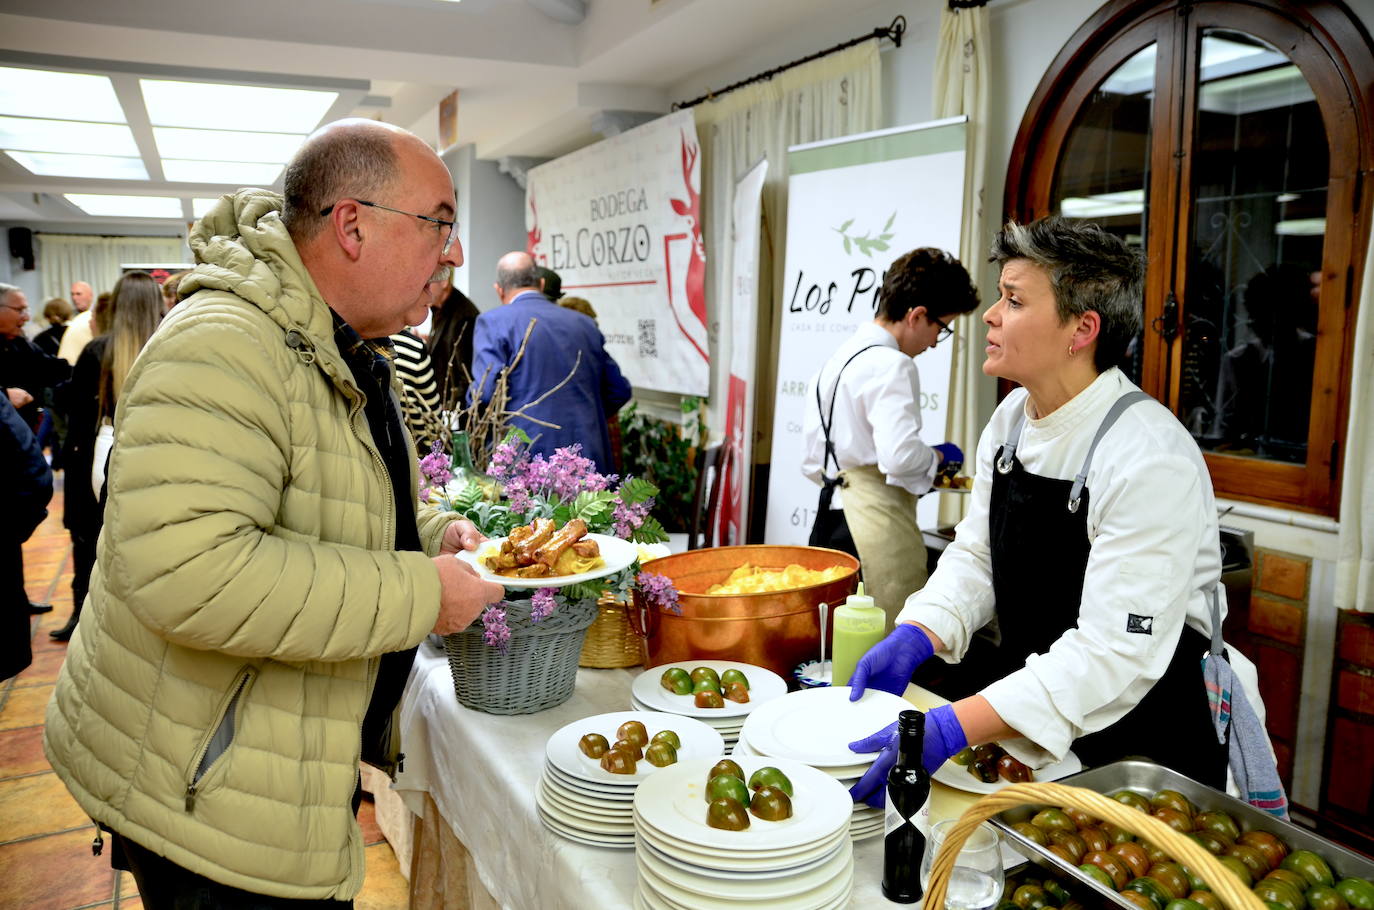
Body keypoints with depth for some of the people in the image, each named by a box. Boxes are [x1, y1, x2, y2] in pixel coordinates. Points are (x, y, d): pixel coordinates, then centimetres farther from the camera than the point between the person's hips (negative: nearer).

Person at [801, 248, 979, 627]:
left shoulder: (836, 360, 15)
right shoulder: (892, 365, -12)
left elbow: (812, 463, 17)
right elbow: (899, 456, -22)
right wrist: (939, 456, -4)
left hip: (829, 519, 9)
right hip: (877, 522, -9)